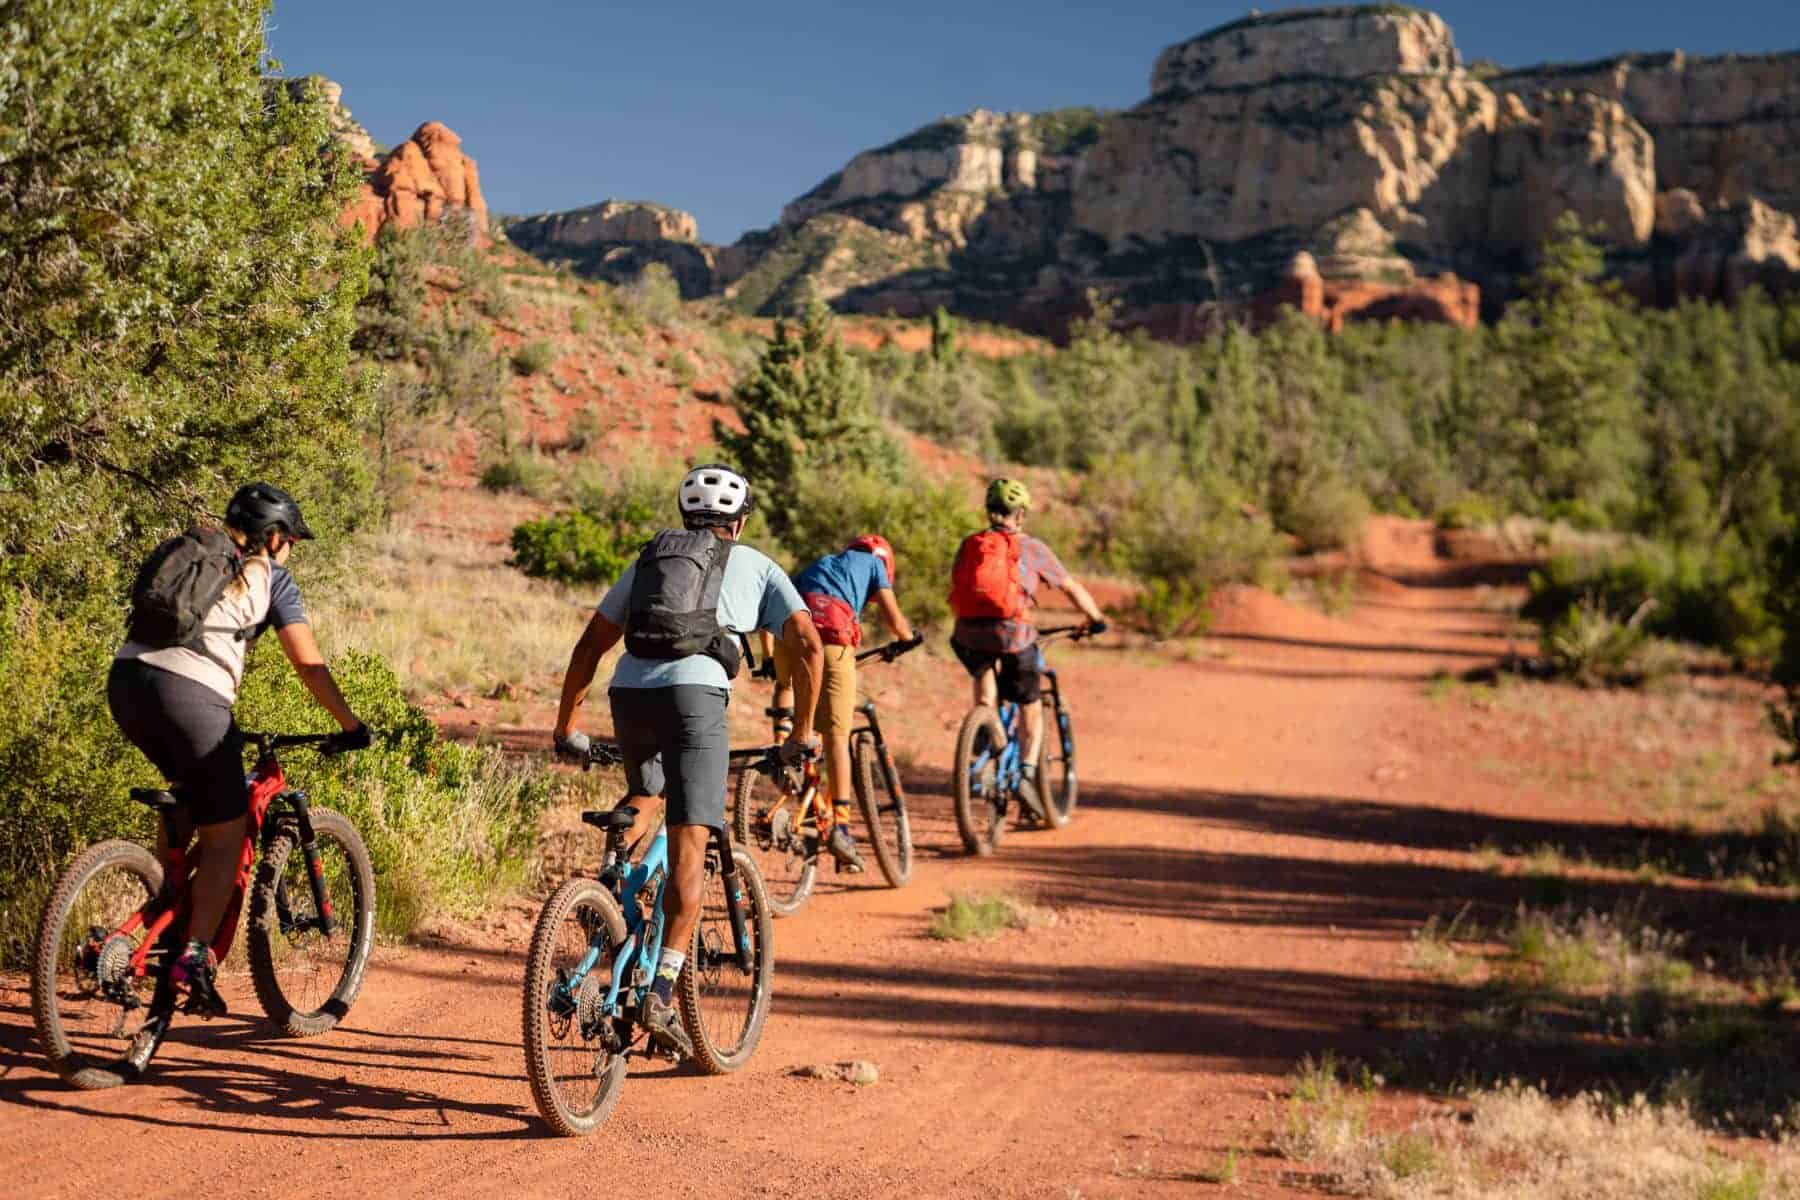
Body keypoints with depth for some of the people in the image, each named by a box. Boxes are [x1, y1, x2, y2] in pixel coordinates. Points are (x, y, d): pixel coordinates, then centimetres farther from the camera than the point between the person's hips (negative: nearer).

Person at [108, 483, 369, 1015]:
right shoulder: (269, 576, 12)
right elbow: (308, 663, 7)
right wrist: (351, 726, 16)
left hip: (126, 678, 6)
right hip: (190, 692, -6)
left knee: (188, 795, 29)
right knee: (225, 833, 6)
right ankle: (194, 955, -5)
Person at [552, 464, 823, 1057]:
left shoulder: (649, 558, 29)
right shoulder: (757, 565, 22)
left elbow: (591, 643, 25)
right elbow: (807, 644, 11)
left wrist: (565, 725, 29)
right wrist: (803, 732, 17)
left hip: (629, 692, 4)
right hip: (695, 694, -4)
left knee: (643, 792, 33)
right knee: (688, 850, -6)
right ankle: (662, 993, -16)